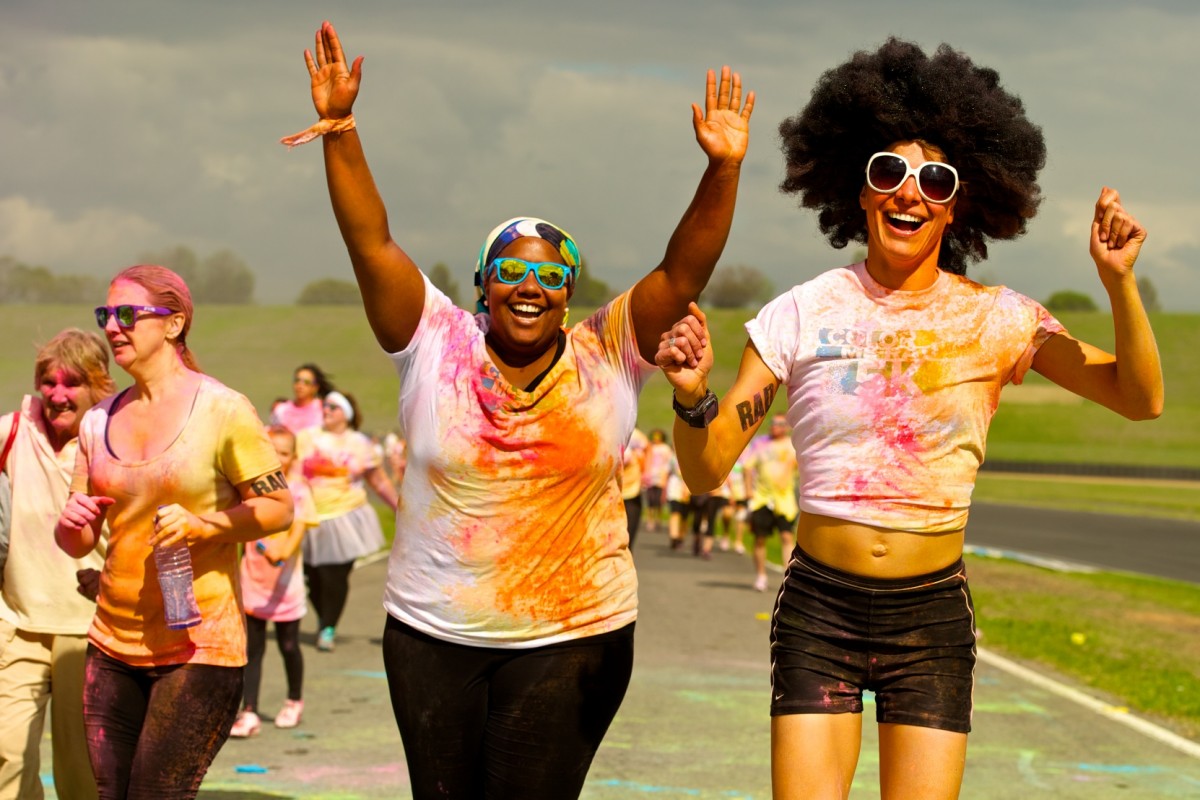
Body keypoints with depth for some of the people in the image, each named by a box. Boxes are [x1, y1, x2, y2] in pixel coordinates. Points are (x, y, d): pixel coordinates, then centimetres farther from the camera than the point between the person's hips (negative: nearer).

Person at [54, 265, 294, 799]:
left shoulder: (222, 410, -6)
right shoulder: (98, 421, 10)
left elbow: (278, 508, -4)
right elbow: (77, 543, 14)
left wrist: (203, 524, -20)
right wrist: (71, 523, -9)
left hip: (199, 647, -6)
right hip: (114, 645, 6)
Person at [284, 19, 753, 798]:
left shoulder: (608, 356, -1)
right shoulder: (435, 345, -1)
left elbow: (683, 273, -10)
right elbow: (372, 242, -9)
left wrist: (723, 170, -24)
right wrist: (339, 130, -20)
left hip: (571, 638, -1)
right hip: (432, 635, 2)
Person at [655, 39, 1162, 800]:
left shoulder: (995, 319, 0)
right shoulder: (804, 314, -2)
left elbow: (1140, 398, -5)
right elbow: (706, 469, -2)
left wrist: (1120, 282, -18)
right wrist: (692, 394, -22)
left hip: (932, 616, 1)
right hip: (819, 607, 0)